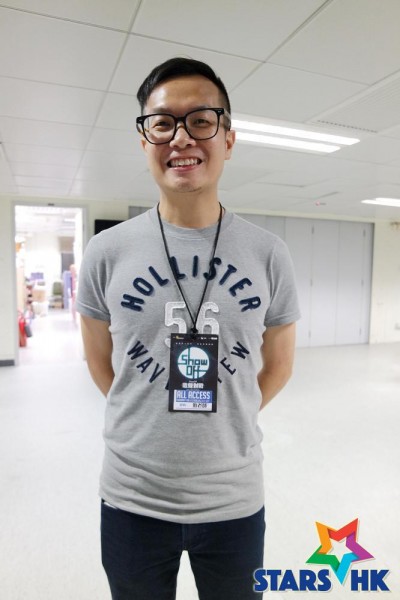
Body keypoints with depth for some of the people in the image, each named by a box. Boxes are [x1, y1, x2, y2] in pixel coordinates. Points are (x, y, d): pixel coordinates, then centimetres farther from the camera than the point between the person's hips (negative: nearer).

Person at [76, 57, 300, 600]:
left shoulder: (269, 255, -7)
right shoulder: (105, 253, -7)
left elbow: (277, 365, 5)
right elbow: (100, 362, 5)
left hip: (235, 498, 1)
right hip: (131, 499, 0)